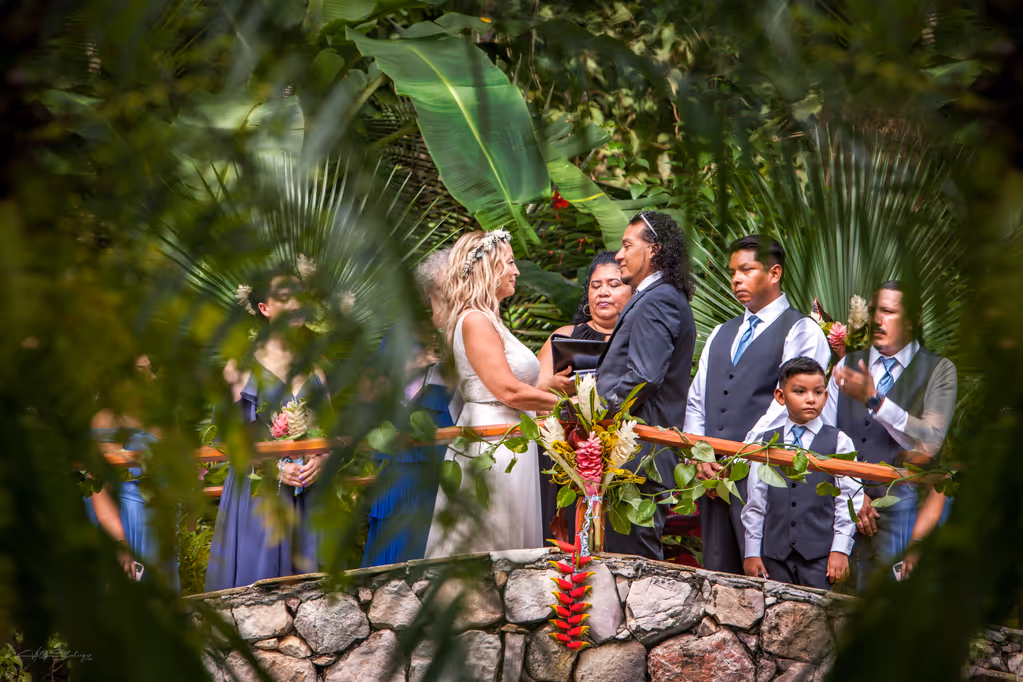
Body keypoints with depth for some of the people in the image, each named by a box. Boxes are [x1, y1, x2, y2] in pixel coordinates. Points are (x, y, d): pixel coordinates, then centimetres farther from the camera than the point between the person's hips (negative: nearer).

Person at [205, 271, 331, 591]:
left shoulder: (314, 365, 12)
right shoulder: (243, 366, -1)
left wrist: (321, 459, -7)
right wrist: (274, 467, -14)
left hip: (306, 492, 4)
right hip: (258, 490, -4)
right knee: (256, 583, -3)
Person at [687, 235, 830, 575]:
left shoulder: (801, 331, 0)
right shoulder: (721, 335, 23)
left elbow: (786, 404, -9)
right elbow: (696, 401, 19)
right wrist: (699, 456, 2)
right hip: (712, 474, 6)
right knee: (717, 573, 4)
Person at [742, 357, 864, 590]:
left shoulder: (839, 442, 4)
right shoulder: (765, 442, 10)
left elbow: (849, 500, 1)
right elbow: (755, 502, 11)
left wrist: (841, 549, -6)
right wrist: (752, 552, 7)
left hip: (820, 553, -2)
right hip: (774, 552, 2)